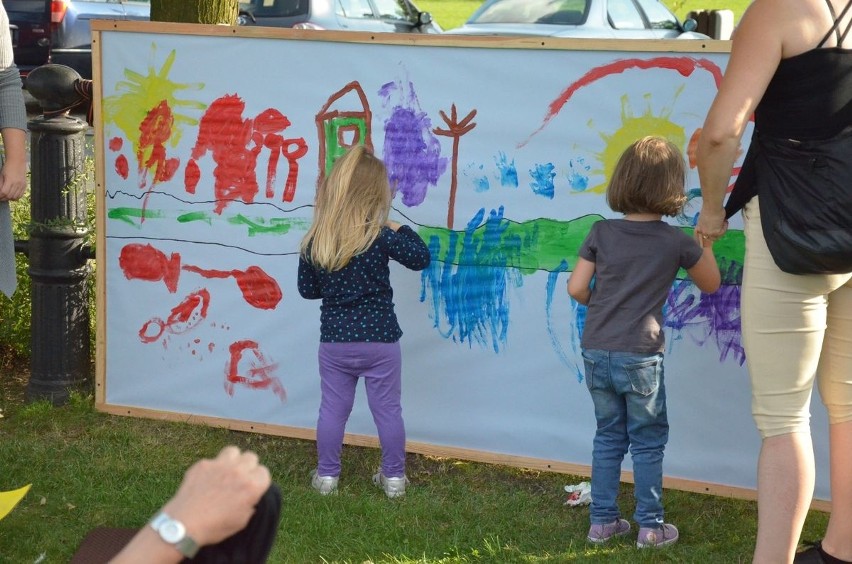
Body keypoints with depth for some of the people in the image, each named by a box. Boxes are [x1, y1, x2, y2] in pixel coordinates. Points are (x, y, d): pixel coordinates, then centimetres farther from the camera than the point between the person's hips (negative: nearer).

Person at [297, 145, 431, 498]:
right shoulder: (379, 237, -16)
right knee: (388, 410, 11)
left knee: (332, 410, 15)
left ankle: (327, 475, 24)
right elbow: (421, 258, -6)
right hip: (379, 340, -2)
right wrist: (399, 228, 4)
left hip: (334, 341, 2)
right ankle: (393, 477, 21)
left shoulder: (314, 242, -6)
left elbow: (307, 290, 5)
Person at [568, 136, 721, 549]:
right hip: (640, 356, -3)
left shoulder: (602, 233, 0)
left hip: (596, 352, 3)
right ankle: (651, 527, 10)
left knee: (608, 437, 15)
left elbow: (576, 288, 0)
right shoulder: (677, 242, -5)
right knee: (648, 441, 8)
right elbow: (711, 284, 10)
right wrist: (706, 243, 22)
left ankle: (602, 521, 18)